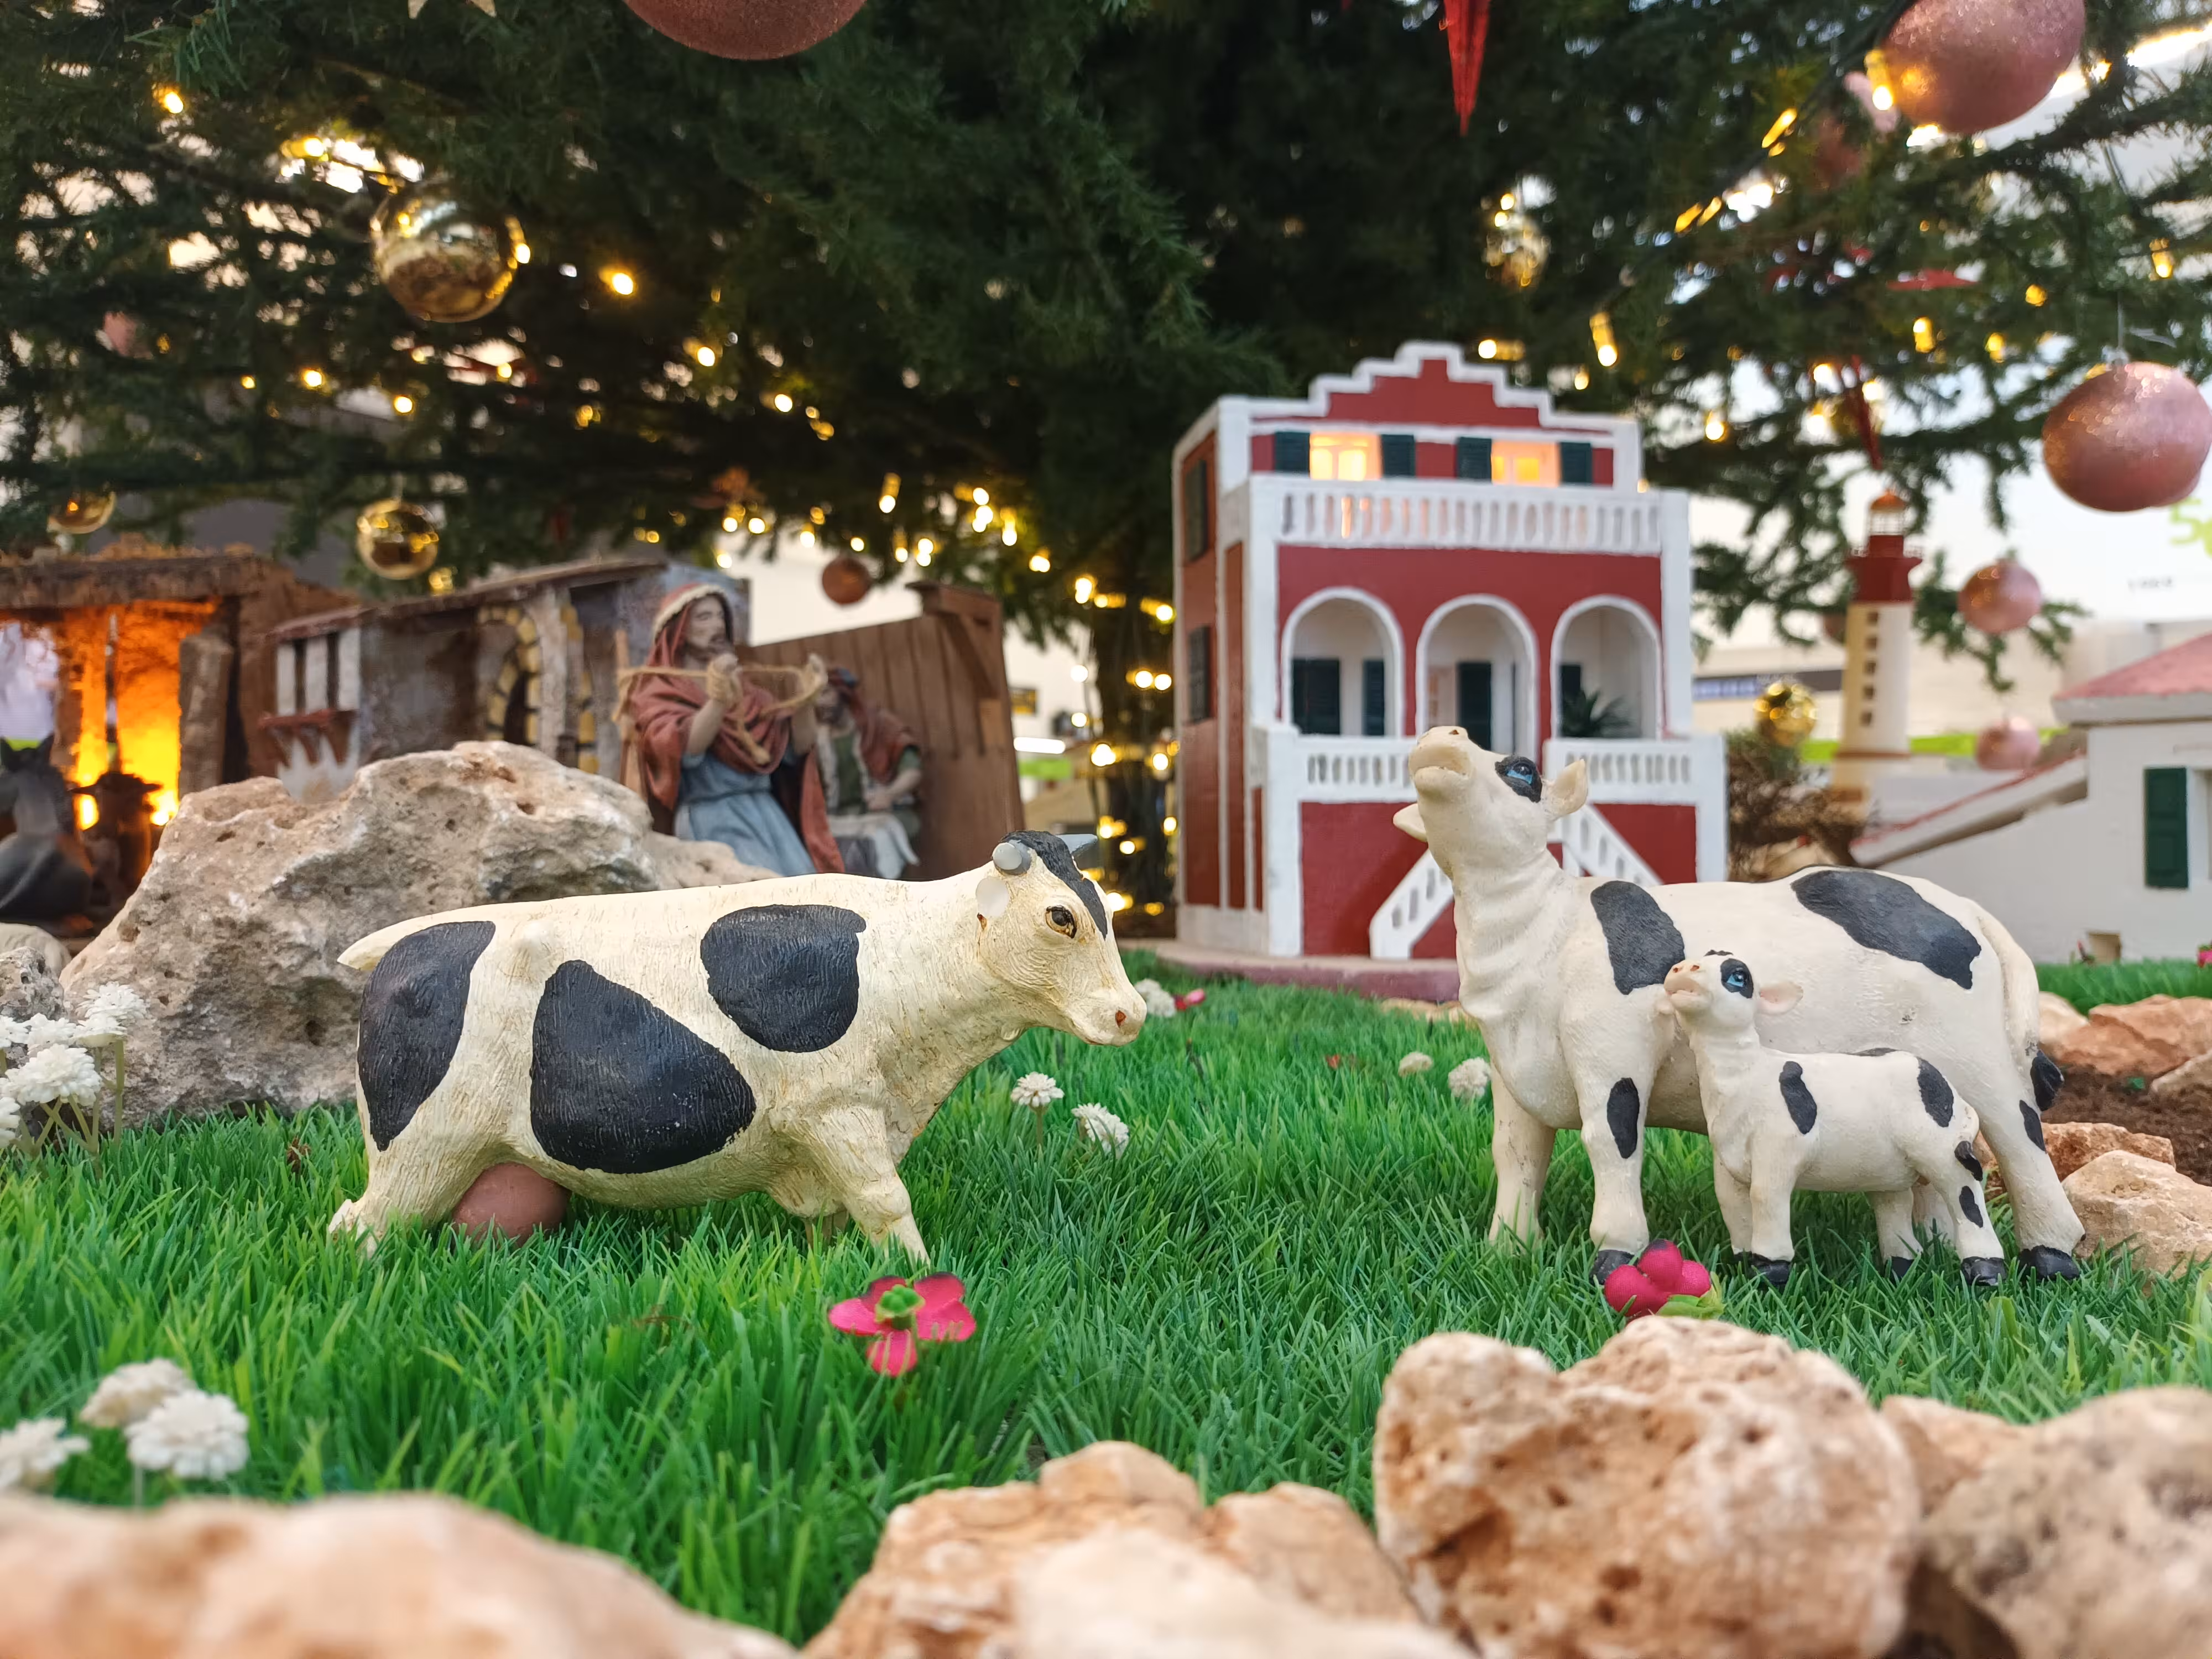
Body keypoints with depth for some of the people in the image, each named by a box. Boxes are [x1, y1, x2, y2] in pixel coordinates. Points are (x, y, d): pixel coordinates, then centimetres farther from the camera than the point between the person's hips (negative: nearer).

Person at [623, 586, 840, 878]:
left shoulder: (747, 690, 21)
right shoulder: (657, 691, 6)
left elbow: (796, 749, 11)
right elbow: (684, 751, -14)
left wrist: (805, 700, -6)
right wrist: (718, 701, -30)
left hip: (767, 814, 5)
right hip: (711, 820, -5)